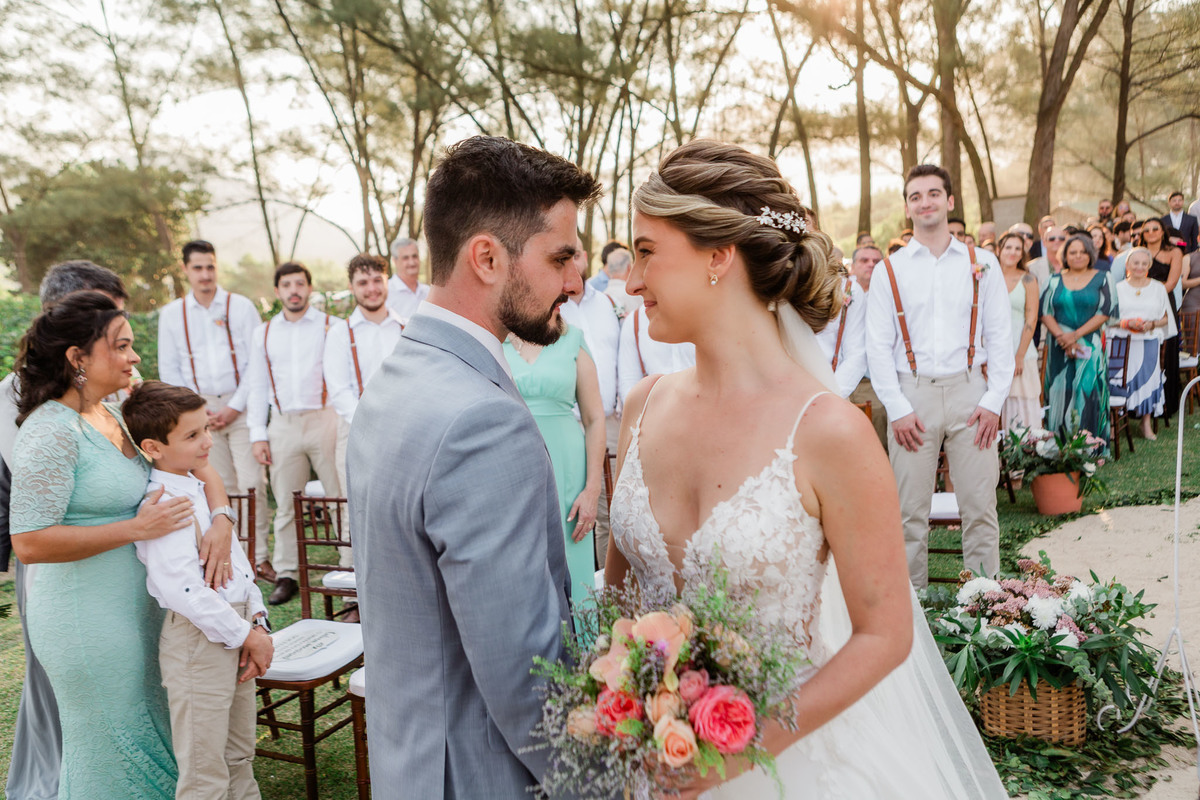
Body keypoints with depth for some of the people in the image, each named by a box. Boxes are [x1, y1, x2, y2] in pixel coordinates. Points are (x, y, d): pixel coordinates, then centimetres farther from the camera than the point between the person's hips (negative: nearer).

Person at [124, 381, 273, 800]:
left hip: (234, 631, 9)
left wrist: (257, 622, 3)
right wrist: (245, 635, -17)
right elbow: (182, 590, -26)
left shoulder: (201, 489, 11)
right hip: (198, 639, -9)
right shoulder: (162, 503, -19)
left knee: (239, 758, 23)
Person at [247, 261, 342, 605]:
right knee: (285, 505, 7)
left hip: (324, 418, -3)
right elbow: (258, 386, 15)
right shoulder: (264, 332, 14)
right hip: (283, 425, 3)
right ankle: (286, 575, 17)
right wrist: (258, 434, 8)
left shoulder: (331, 326, 3)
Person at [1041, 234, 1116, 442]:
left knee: (1088, 396, -5)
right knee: (1060, 396, 0)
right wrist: (1062, 337, -11)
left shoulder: (1102, 279, 6)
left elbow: (1105, 312, -3)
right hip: (1059, 348, 2)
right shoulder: (1055, 280, 11)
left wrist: (1076, 335, -12)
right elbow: (1045, 312, 3)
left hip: (1090, 347, -2)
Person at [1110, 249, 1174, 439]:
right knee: (1119, 379, -17)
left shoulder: (1158, 288, 13)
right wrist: (1125, 323, -11)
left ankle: (1147, 422, -5)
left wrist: (1152, 324, -8)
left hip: (1149, 342, 1)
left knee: (1148, 378, -14)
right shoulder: (1118, 288, 11)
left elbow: (1165, 318, 13)